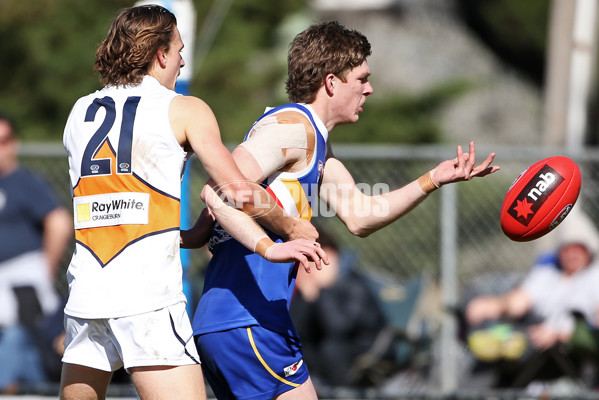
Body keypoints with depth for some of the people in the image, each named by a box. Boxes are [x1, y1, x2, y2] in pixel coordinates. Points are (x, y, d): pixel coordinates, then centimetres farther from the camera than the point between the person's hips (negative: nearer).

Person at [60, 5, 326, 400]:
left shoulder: (80, 113, 17)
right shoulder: (185, 110, 3)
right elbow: (239, 192, -1)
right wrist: (293, 227, 15)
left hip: (84, 294, 5)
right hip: (148, 300, -5)